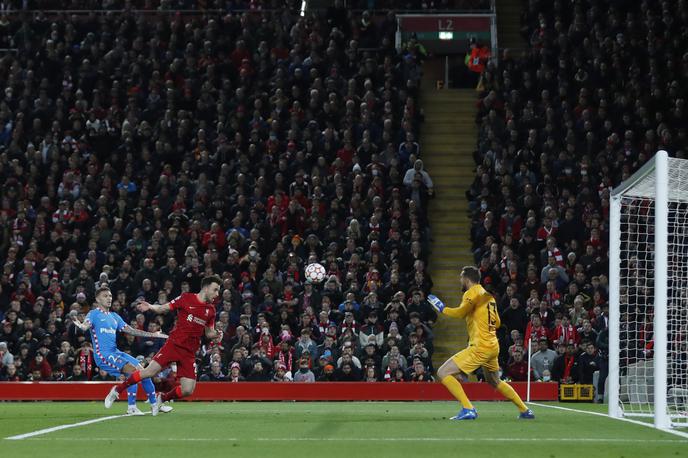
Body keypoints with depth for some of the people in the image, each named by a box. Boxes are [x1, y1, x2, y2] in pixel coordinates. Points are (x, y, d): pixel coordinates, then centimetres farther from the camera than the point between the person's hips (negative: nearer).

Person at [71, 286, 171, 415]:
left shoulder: (114, 317, 18)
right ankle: (131, 407, -19)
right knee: (132, 370, -24)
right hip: (103, 354, -8)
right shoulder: (94, 314, -2)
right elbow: (85, 326, -21)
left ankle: (154, 405, 16)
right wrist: (78, 324, -45)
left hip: (115, 352, 8)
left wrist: (153, 334, 15)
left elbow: (131, 330, 19)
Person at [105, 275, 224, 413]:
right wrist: (150, 307, -15)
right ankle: (117, 390, 6)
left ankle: (161, 399, 22)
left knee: (187, 390, -8)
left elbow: (209, 332, 19)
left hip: (190, 353, 4)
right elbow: (164, 308, 4)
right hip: (174, 344, -4)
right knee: (149, 372, -15)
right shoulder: (186, 298, -2)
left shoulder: (210, 310, 10)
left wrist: (216, 335, -3)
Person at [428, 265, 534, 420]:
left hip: (480, 347, -9)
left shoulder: (473, 292, -8)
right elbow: (497, 323, 23)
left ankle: (468, 409, -18)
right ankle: (525, 411, 34)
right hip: (493, 346, 9)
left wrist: (442, 308, -10)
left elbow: (461, 312, -24)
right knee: (495, 382, 31)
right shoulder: (488, 295, 17)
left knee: (443, 373, -10)